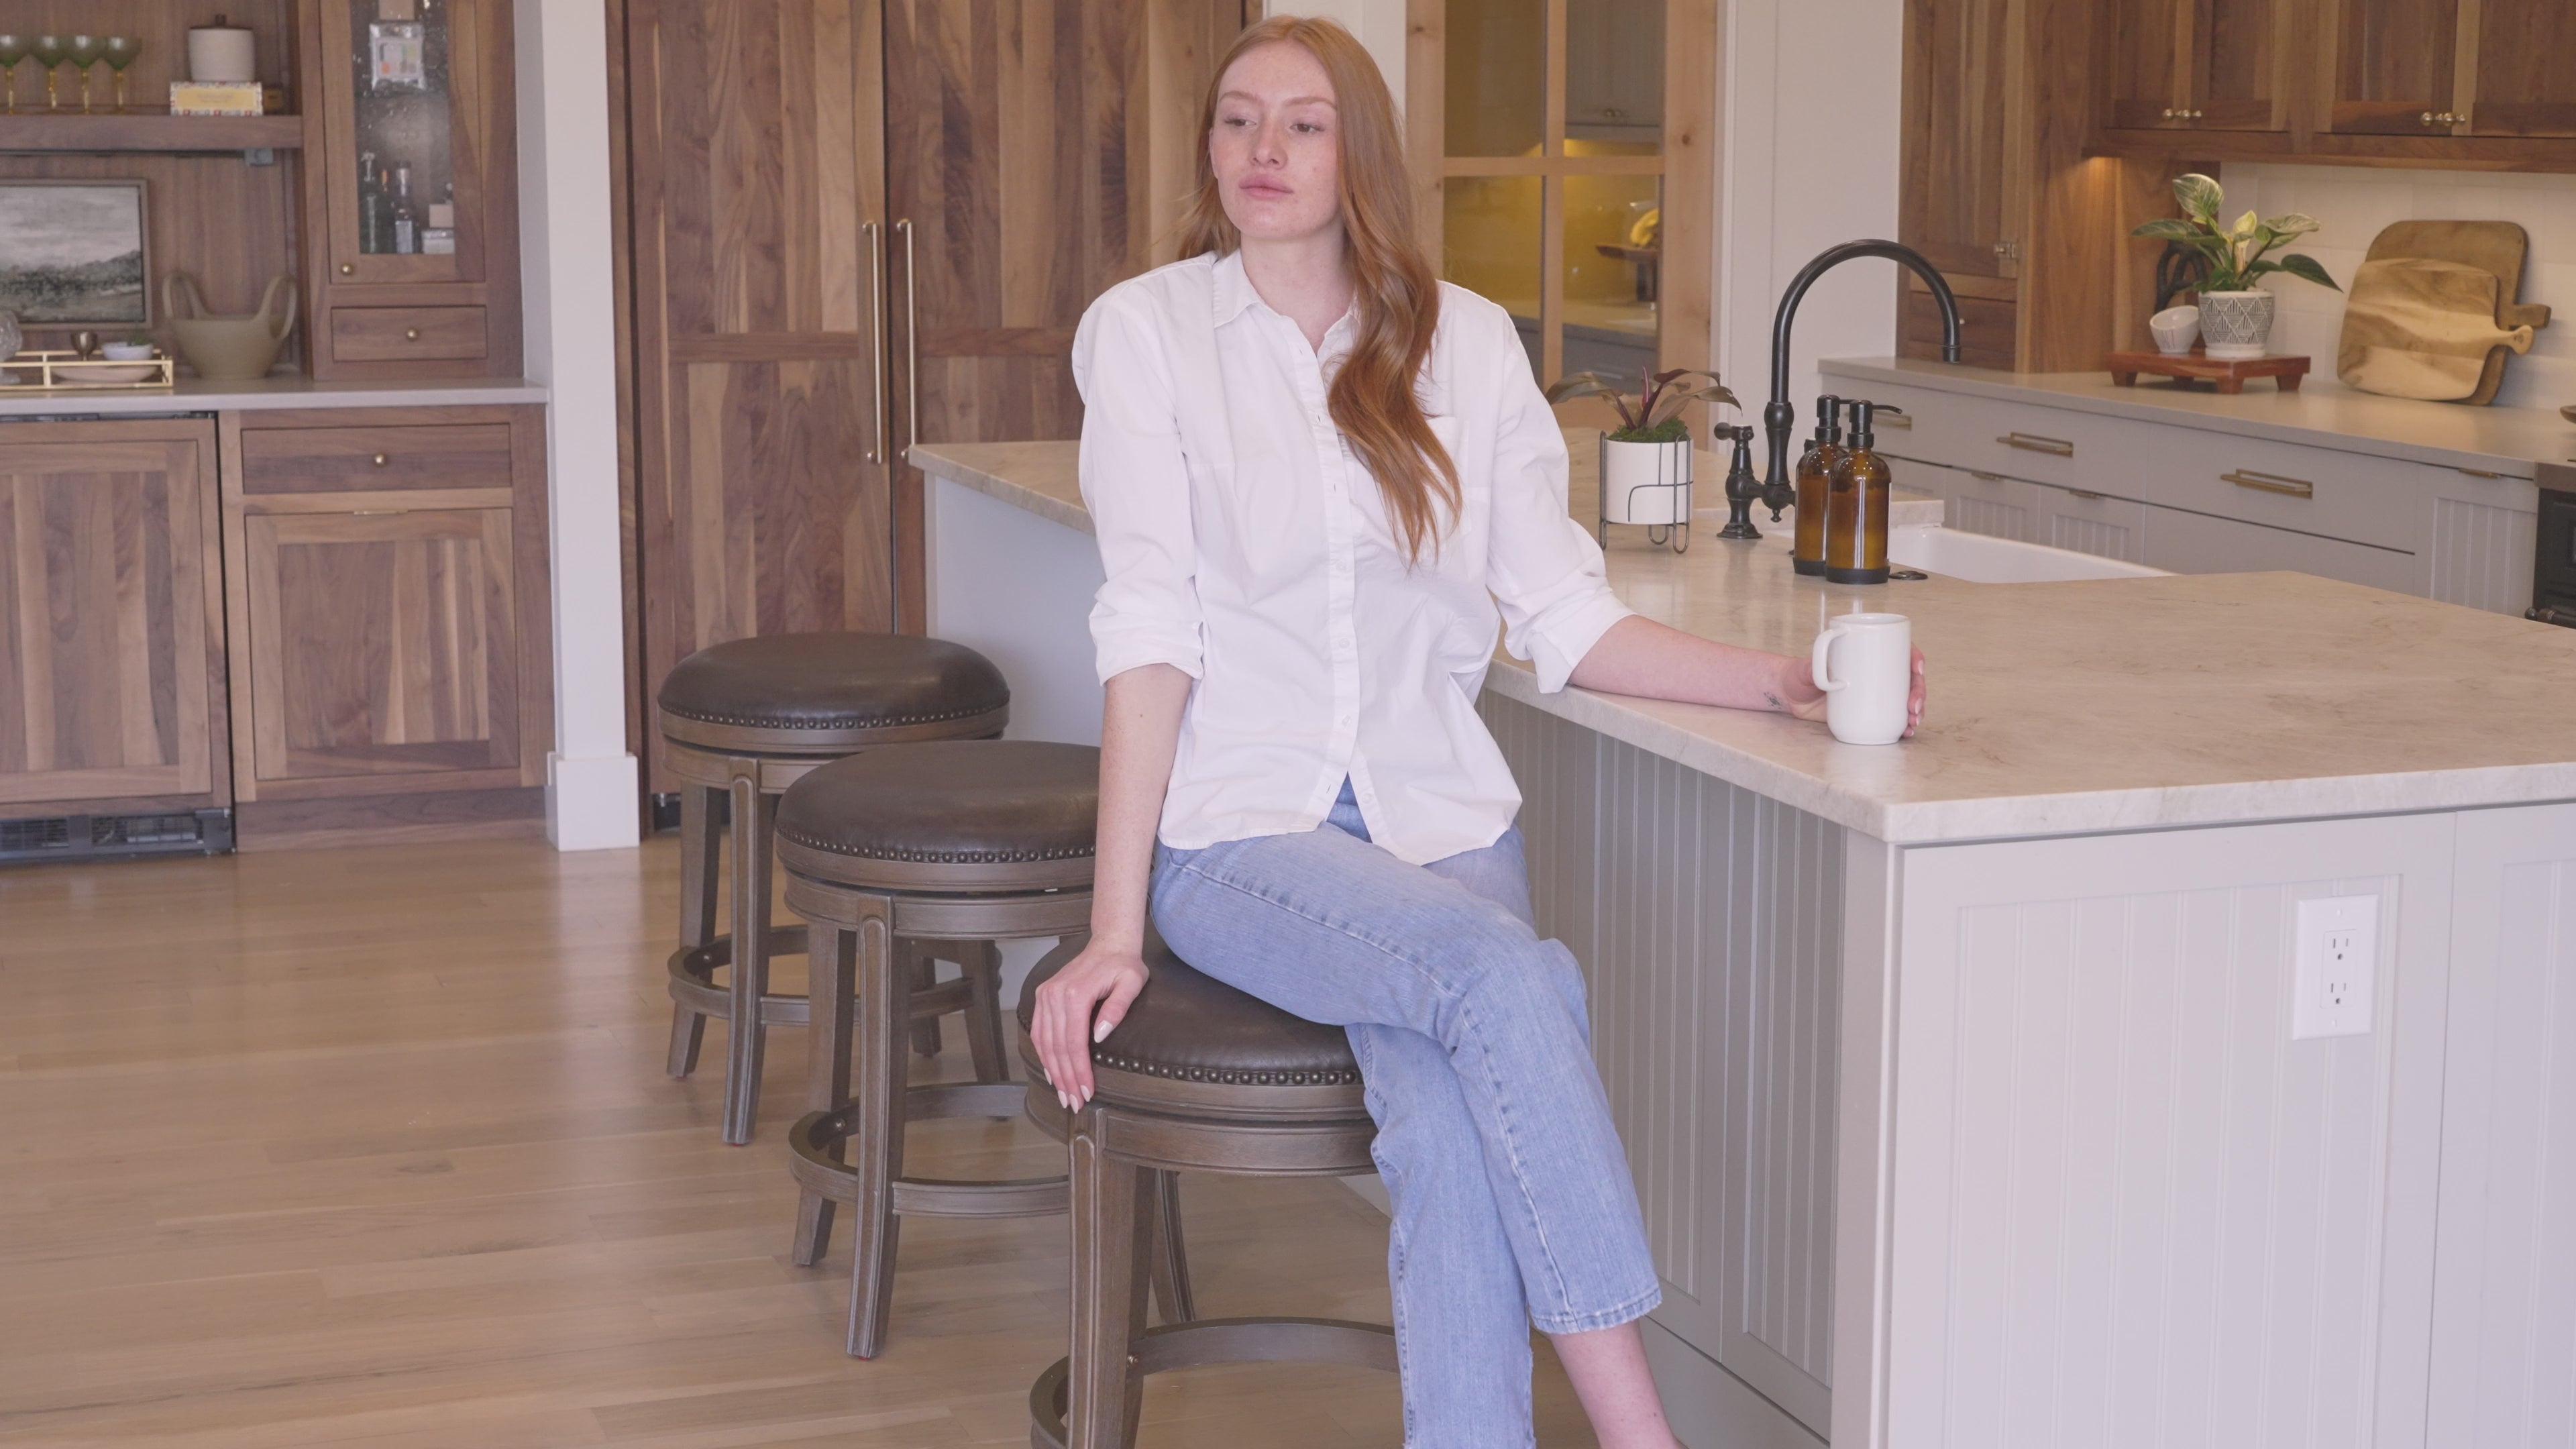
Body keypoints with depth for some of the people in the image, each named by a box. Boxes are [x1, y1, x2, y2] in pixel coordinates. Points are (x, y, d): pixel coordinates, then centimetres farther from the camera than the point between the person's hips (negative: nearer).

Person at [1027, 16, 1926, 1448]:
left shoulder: (1467, 341, 10)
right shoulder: (1147, 330, 2)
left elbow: (1564, 615, 7)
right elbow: (1153, 631, -5)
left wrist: (1778, 678, -7)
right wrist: (1115, 929, -11)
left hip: (1438, 815, 3)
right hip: (1241, 829, -3)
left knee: (1453, 1121, -28)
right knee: (1505, 973, -31)